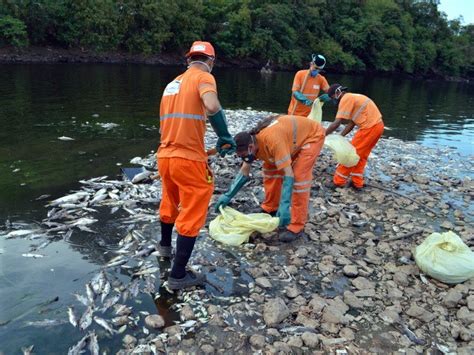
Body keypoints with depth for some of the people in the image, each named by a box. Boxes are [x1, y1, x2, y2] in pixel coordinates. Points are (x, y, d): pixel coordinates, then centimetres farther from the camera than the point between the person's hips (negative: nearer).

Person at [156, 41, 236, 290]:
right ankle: (178, 275, 13)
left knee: (171, 203, 29)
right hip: (188, 159, -7)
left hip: (165, 155, 8)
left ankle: (165, 245, 52)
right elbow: (212, 108, -26)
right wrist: (225, 137, -13)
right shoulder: (203, 77, -5)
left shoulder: (173, 83, 16)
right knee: (192, 215, 5)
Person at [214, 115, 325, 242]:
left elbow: (288, 174, -40)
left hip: (312, 135, -8)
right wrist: (228, 196, -5)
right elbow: (244, 172, -2)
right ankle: (270, 208, 20)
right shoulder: (252, 140, -12)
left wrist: (284, 206, -44)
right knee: (270, 168, 4)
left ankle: (296, 226, -10)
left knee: (299, 177, -18)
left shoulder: (272, 139, -39)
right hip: (294, 135, 8)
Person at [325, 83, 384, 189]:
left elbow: (336, 123, -18)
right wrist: (340, 136, 14)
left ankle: (338, 181, 7)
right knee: (361, 155, 18)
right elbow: (351, 123, 18)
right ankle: (357, 182, 23)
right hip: (377, 125, 9)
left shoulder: (345, 99, -10)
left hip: (370, 127, -9)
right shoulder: (352, 98, 20)